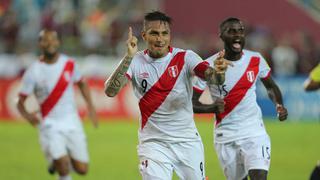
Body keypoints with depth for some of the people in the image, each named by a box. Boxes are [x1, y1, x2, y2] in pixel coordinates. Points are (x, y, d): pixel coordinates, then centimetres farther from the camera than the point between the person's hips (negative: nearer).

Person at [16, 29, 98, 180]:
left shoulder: (69, 64, -1)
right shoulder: (33, 72, -10)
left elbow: (81, 84, 18)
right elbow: (20, 102, -7)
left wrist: (90, 105, 5)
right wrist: (27, 115, -28)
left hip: (72, 122, 3)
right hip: (50, 124, -3)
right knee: (63, 167, -21)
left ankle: (58, 160, 34)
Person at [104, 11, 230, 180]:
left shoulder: (185, 57, -6)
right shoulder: (135, 61, -5)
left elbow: (211, 76, -22)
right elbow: (110, 91, -19)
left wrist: (218, 72, -47)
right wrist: (129, 57, -30)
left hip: (188, 141, 1)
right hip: (153, 143, -1)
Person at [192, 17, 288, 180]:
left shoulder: (256, 60, -2)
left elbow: (270, 86, 17)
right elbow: (191, 102, -6)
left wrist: (279, 105, -3)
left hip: (254, 132, 1)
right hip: (226, 136, 0)